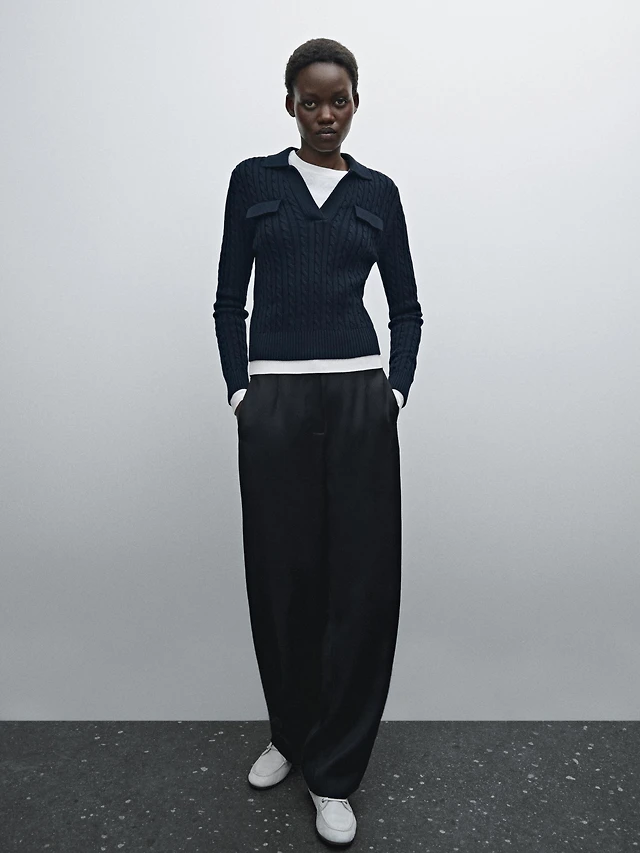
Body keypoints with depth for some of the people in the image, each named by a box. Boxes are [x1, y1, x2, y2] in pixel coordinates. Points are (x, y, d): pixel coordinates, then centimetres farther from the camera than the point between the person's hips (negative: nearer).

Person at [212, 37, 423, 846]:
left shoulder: (379, 192, 12)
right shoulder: (252, 180, 9)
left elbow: (406, 306, 13)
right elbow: (230, 299, 7)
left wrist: (396, 391, 0)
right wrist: (239, 392, -3)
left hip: (358, 398, 1)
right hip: (274, 401, 0)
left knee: (361, 578, 1)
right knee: (283, 576, 8)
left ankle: (333, 770, 19)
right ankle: (290, 734, 35)